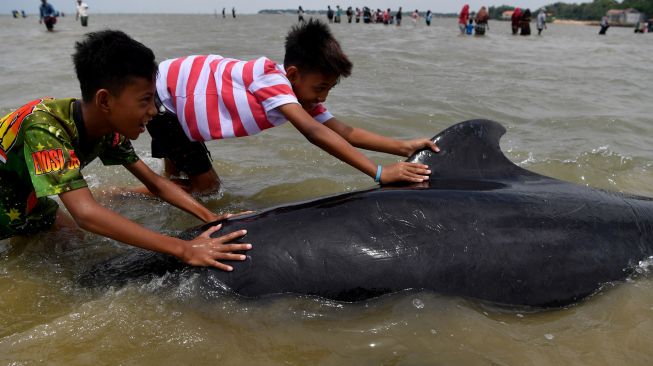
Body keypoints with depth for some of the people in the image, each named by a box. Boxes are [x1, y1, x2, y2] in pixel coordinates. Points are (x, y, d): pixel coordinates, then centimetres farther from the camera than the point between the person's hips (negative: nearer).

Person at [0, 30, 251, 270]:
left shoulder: (108, 130, -15)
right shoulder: (45, 128, -37)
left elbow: (154, 183, -9)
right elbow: (86, 214, -46)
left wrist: (213, 218, -22)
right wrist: (184, 250, -49)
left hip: (27, 199, 6)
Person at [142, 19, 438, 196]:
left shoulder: (301, 93, -12)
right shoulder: (271, 76, -35)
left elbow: (344, 132, -19)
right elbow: (314, 133, -47)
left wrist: (404, 147, -29)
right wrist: (379, 173, -49)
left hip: (179, 97, 8)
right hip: (161, 93, -8)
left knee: (179, 177, 19)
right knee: (206, 186, -5)